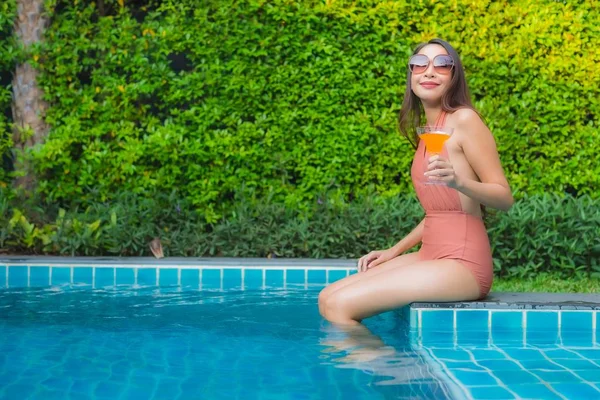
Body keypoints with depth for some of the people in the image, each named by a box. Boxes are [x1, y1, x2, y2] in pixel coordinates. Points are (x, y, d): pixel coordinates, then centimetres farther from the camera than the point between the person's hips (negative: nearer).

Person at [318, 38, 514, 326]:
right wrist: (394, 251, 17)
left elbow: (504, 198, -10)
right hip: (432, 257, 8)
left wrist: (458, 181, -28)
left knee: (339, 306, -16)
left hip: (462, 265, -8)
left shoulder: (464, 120, -8)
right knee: (327, 299, 3)